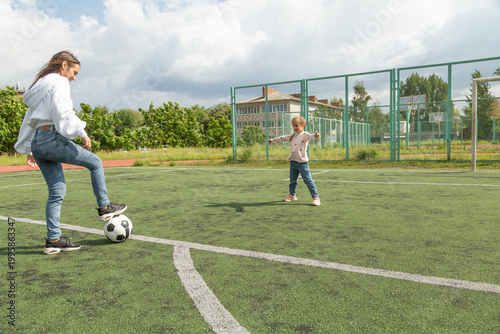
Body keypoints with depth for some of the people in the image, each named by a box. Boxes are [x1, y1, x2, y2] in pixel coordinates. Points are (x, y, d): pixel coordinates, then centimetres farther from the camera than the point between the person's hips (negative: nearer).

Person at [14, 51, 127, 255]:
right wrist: (81, 132, -18)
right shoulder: (59, 82, -2)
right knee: (95, 163, 6)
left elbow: (29, 120, 28)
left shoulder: (40, 85, 27)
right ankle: (104, 208, 11)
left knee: (57, 191, 8)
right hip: (52, 138, -9)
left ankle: (53, 240, 8)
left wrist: (28, 149, 29)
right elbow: (62, 111, -19)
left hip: (36, 143, 9)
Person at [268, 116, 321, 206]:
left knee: (308, 180, -8)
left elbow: (310, 136, -29)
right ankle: (292, 195, 37)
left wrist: (315, 135, -52)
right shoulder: (293, 136, 17)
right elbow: (282, 138, 28)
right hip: (293, 161, 7)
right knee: (292, 180, 18)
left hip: (302, 162, -7)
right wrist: (273, 140, 36)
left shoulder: (305, 135, -7)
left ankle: (316, 197, -4)